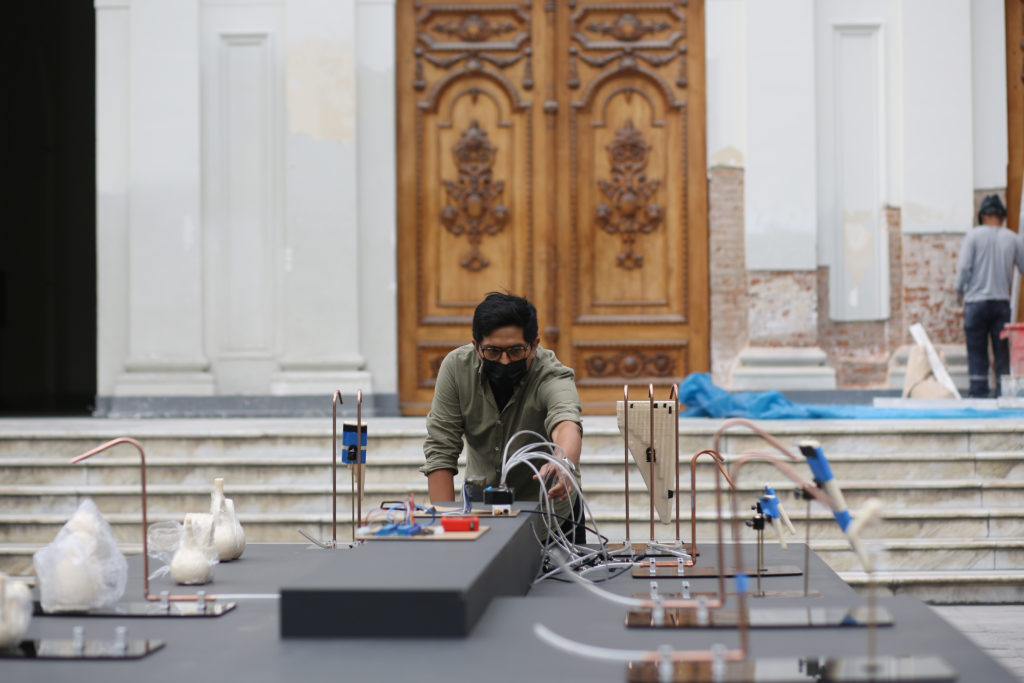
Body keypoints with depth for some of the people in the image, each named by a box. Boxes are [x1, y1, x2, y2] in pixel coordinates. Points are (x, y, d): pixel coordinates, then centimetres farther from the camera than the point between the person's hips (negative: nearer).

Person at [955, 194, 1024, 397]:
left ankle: (979, 396, -2)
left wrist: (959, 291, 5)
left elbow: (963, 268, -9)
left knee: (977, 352, 1)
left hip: (976, 302, -2)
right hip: (1002, 302, 2)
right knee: (1002, 352, 7)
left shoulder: (974, 235, -4)